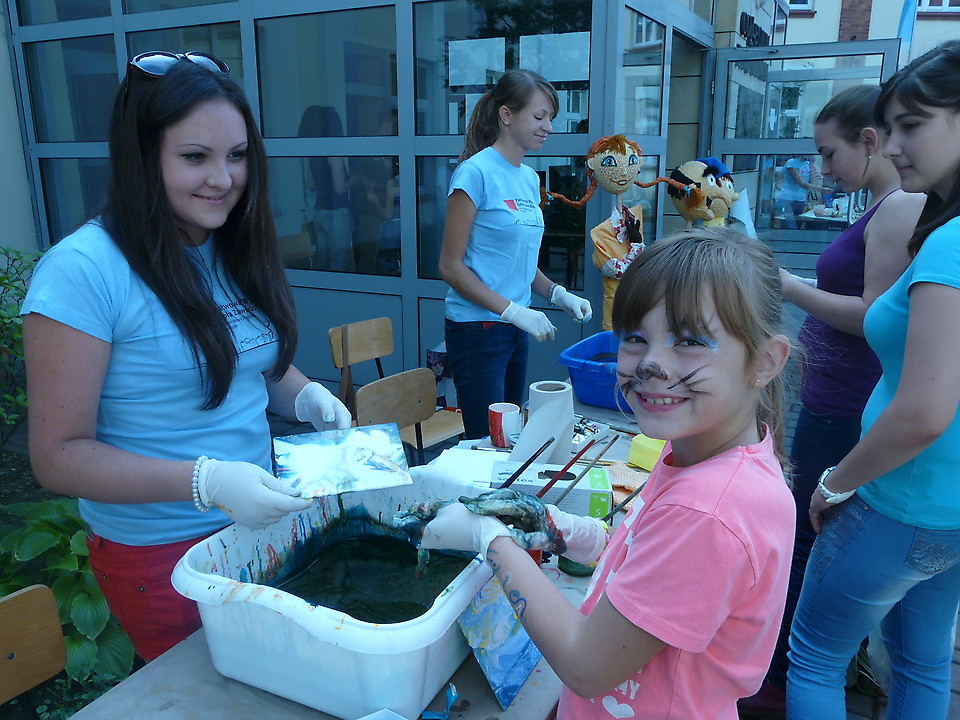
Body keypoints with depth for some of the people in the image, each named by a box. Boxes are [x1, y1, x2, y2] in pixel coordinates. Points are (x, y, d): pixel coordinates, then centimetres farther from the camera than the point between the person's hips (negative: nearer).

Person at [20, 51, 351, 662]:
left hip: (262, 523, 6)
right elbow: (58, 456, -19)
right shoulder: (83, 270, -21)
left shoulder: (237, 254, 0)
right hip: (159, 556, -5)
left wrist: (308, 396, -9)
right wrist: (207, 482, -31)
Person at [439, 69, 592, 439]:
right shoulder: (476, 172, -12)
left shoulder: (530, 178, 11)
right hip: (477, 329, -8)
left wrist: (558, 294, 4)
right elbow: (451, 267, -14)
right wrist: (514, 311, -18)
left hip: (514, 329, 8)